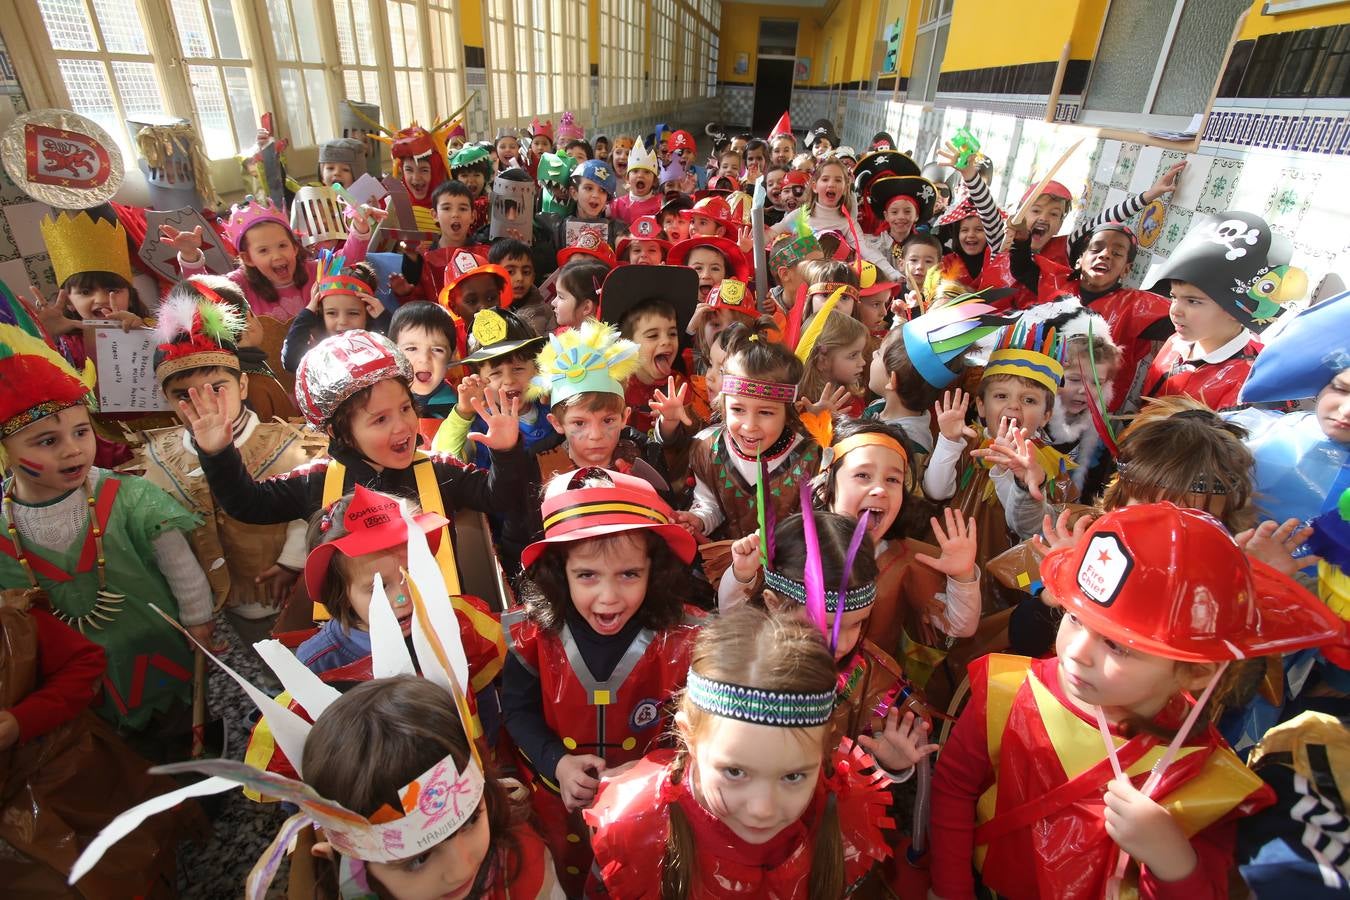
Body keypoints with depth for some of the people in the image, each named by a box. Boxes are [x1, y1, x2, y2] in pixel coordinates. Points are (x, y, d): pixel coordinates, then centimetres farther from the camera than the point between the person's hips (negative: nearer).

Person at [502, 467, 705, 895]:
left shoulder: (683, 638, -26)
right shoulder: (535, 633, -23)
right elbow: (518, 709, -8)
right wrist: (557, 763, -23)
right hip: (558, 800, 1)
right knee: (566, 881, 31)